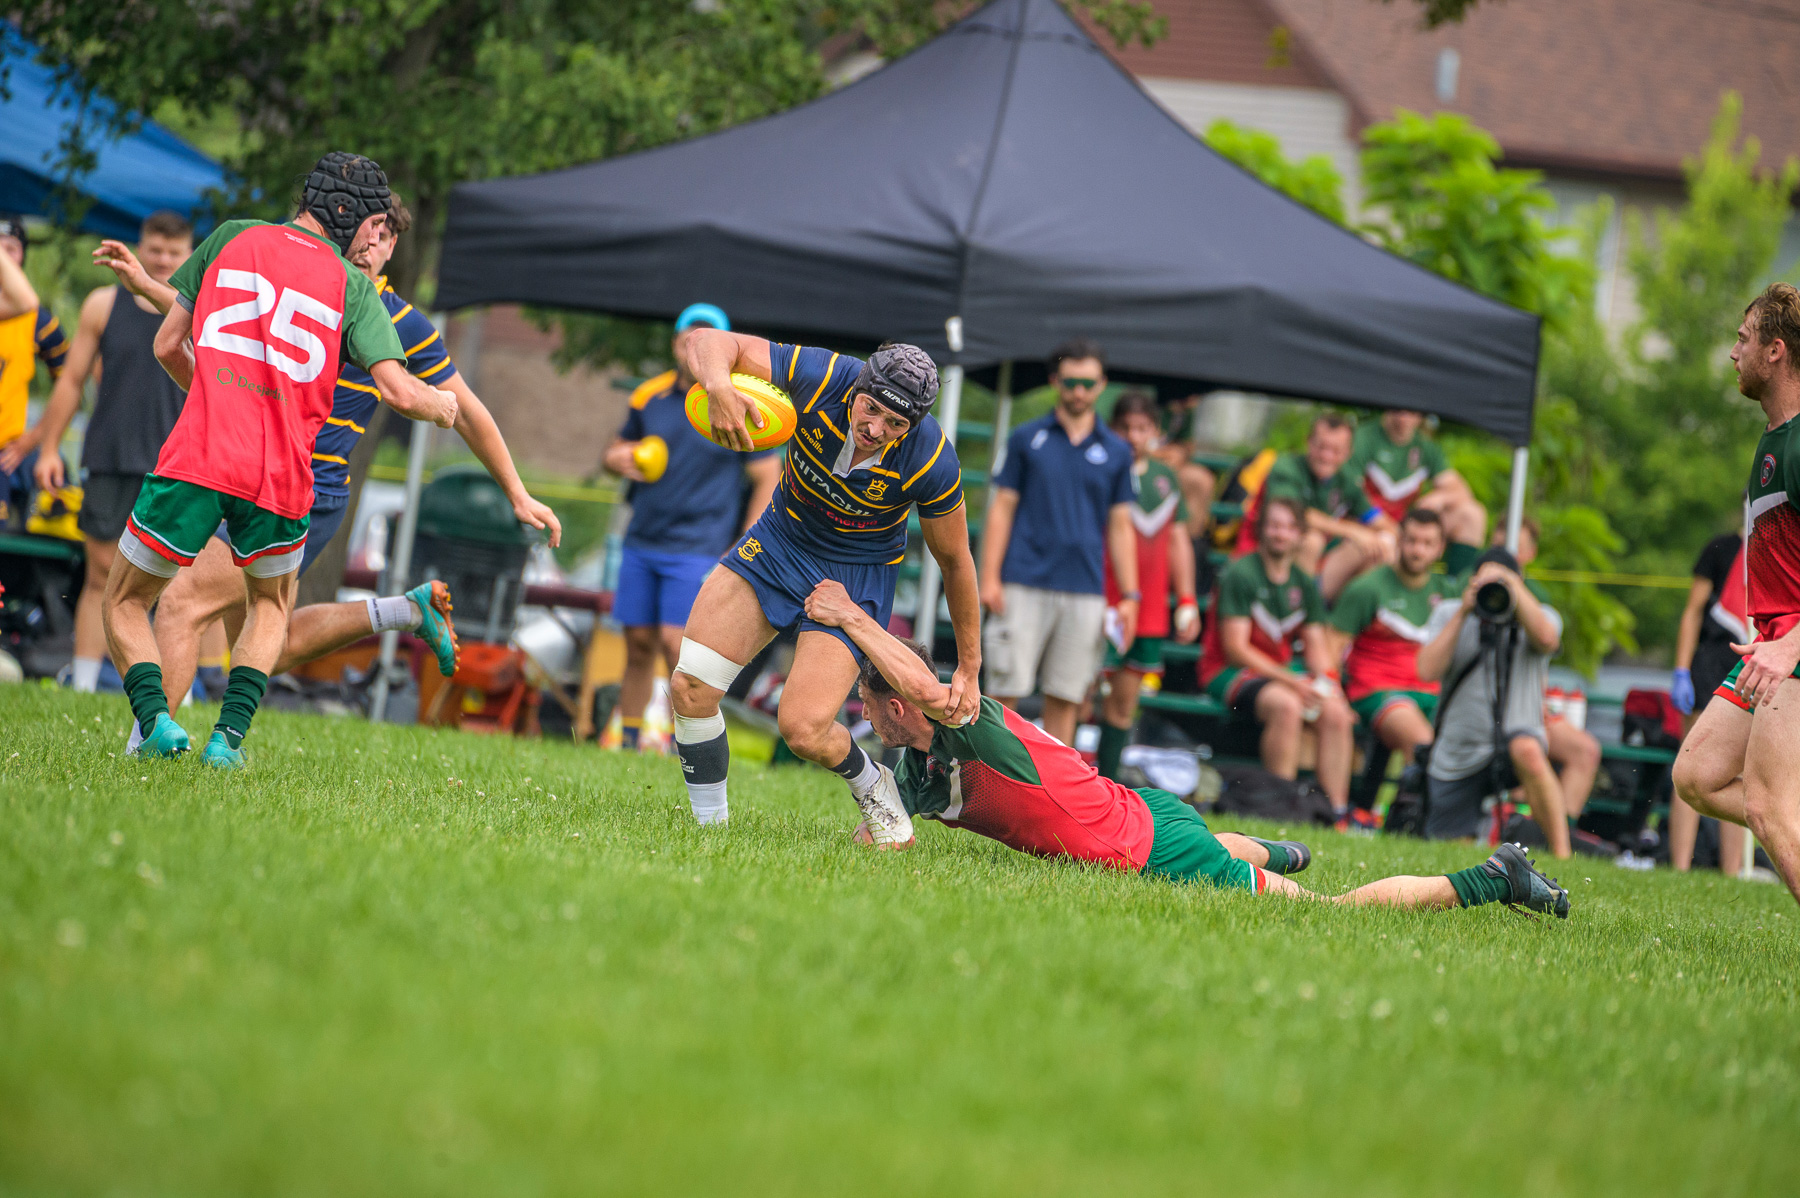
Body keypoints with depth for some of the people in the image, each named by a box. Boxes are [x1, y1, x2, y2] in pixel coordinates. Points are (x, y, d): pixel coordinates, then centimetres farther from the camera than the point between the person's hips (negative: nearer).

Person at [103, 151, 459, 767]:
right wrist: (441, 405, 22)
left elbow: (167, 346, 17)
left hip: (196, 457, -1)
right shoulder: (352, 285, 9)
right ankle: (229, 734, 9)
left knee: (124, 605, 15)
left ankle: (155, 718, -10)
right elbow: (400, 392, -1)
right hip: (280, 475, 1)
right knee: (273, 604, 28)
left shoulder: (232, 237, 13)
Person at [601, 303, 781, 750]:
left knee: (675, 642, -14)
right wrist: (614, 459, -6)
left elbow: (768, 478, -2)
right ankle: (626, 741, 13)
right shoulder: (649, 395, 6)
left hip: (697, 547, -4)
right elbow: (620, 449, 21)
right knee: (638, 644, 4)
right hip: (641, 542, 4)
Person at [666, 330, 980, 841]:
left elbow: (955, 560, -12)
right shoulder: (822, 377, -26)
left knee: (803, 729, -18)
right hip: (779, 542, 3)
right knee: (690, 688, -10)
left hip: (858, 575, -3)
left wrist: (969, 668, -4)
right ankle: (711, 827, 10)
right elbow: (705, 340, -23)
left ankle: (871, 786, 17)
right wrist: (718, 386, -47)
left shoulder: (931, 462, -28)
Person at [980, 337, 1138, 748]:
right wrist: (989, 577, -4)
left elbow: (1120, 527, 13)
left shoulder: (1116, 452, 11)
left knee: (1065, 698, 2)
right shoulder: (1026, 439, 7)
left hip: (1084, 592, 2)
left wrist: (1129, 596, 6)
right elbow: (1002, 509, 5)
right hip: (1024, 586, -2)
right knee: (1006, 691, -6)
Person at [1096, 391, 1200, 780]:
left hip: (1149, 611, 6)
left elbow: (1178, 541, 19)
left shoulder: (1166, 478, 14)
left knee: (1125, 703, 8)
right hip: (1102, 602, -6)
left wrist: (1187, 601, 13)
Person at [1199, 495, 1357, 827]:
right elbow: (1235, 649, -14)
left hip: (1283, 671, 6)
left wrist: (1326, 680, -10)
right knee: (1285, 704, -35)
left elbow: (1316, 645, 13)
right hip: (1228, 673, -6)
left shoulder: (1304, 584, 12)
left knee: (1335, 711, -20)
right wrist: (1291, 681, -20)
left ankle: (1338, 812, -20)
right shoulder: (1240, 574, -9)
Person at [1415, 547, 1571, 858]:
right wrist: (1463, 612, -14)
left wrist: (1510, 582, -22)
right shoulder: (1448, 615, 3)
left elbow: (1546, 639, -26)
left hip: (1517, 734, -3)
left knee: (1527, 751, -41)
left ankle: (1562, 855, -34)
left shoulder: (1540, 616, 0)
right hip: (1458, 756, 3)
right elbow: (1428, 671, -11)